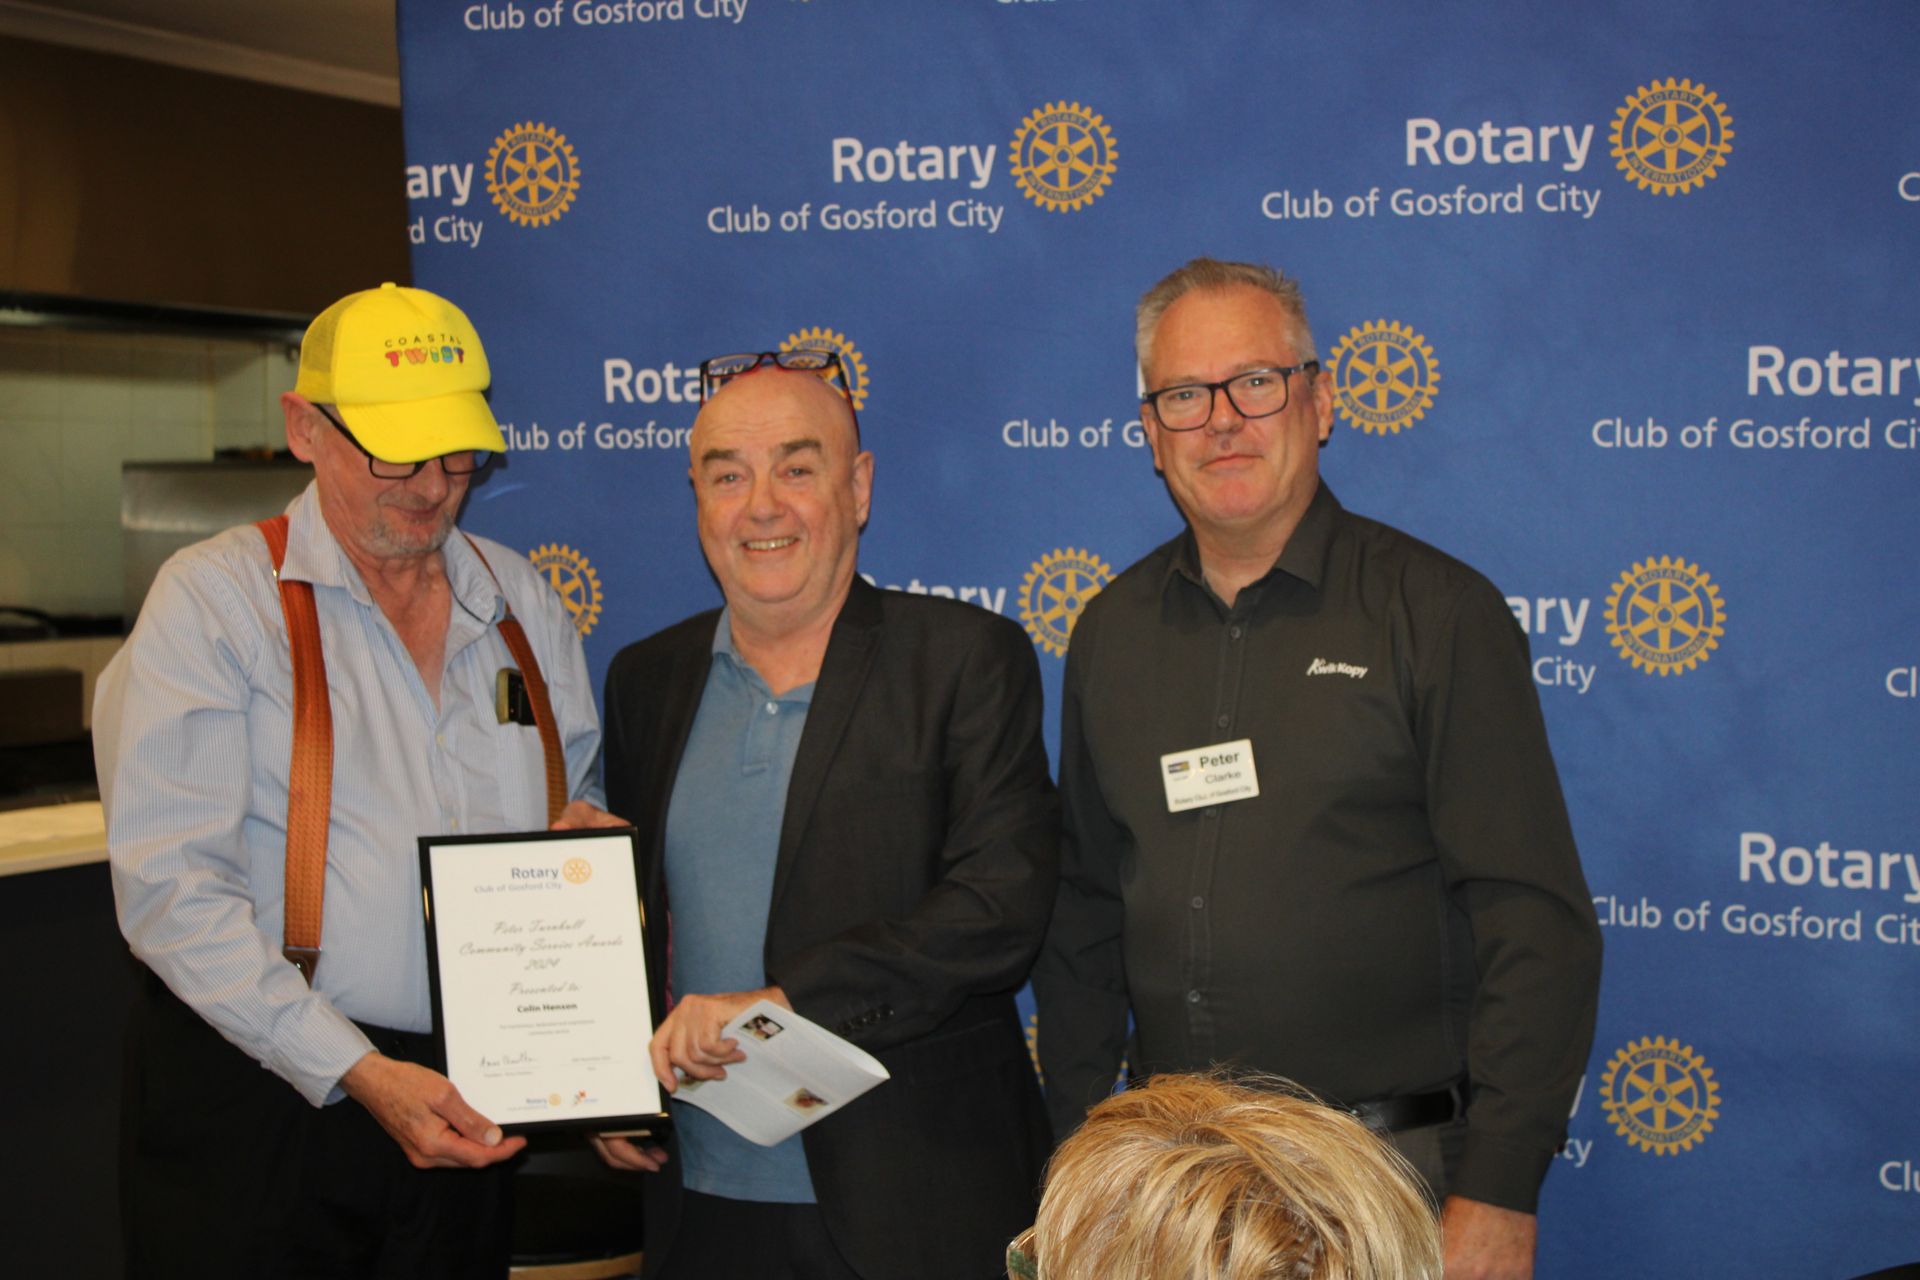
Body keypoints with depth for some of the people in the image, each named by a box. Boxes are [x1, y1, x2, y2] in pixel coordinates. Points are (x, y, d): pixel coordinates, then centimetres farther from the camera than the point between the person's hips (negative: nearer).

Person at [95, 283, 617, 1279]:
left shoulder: (520, 601, 10)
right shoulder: (213, 598, -6)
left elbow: (579, 801, 21)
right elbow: (172, 888, -13)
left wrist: (588, 835, -4)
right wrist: (358, 1072, -20)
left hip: (460, 1104, 4)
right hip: (258, 1091, -4)